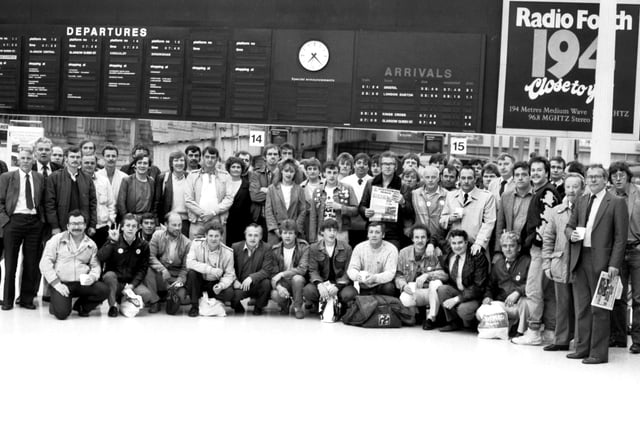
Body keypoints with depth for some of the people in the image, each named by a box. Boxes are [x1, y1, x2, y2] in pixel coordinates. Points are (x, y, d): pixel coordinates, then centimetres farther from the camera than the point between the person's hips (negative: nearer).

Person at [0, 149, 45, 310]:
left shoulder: (40, 178, 10)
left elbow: (44, 201, 12)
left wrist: (42, 219, 1)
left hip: (34, 222, 2)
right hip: (13, 220, -2)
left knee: (32, 263, 4)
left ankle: (27, 298, 14)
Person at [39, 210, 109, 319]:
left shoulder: (91, 244, 13)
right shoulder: (57, 239, 3)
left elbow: (95, 266, 14)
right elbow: (45, 262, -3)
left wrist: (92, 276, -11)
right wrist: (56, 283, -13)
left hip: (83, 284, 3)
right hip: (61, 283, -3)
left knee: (104, 290, -23)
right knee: (62, 314, -25)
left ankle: (81, 306, 6)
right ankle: (56, 304, 14)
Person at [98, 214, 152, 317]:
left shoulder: (143, 245, -1)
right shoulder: (115, 241, -5)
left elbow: (143, 268, 0)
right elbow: (100, 258, -19)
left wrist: (132, 284, -13)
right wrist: (113, 242, -28)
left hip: (132, 281, 0)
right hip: (114, 281, 0)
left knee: (145, 294, -28)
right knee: (109, 275, -34)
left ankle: (154, 301, 11)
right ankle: (113, 306, -13)